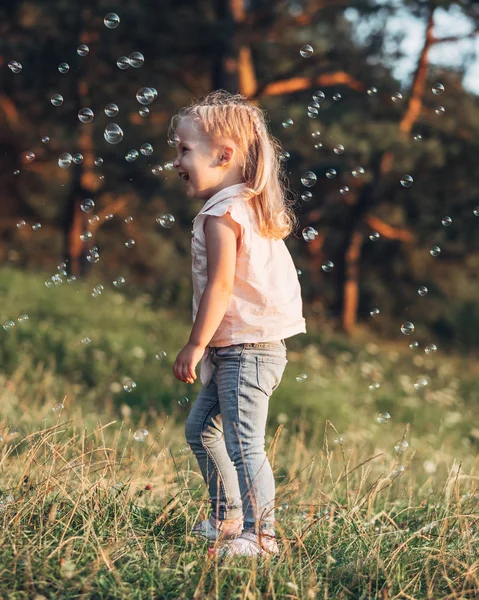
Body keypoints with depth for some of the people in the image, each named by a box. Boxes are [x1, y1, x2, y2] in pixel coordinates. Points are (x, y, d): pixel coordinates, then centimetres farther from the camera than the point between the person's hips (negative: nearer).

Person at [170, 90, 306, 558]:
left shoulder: (222, 215, -17)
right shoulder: (255, 209, 13)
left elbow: (220, 284, -24)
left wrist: (196, 345, -19)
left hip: (246, 348, -11)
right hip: (234, 350, 11)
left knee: (243, 444, -12)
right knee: (201, 430, 21)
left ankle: (258, 535, -10)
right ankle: (227, 518, 29)